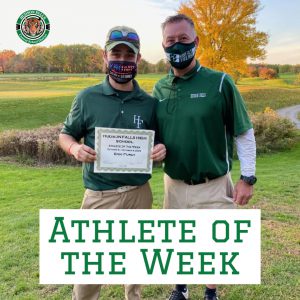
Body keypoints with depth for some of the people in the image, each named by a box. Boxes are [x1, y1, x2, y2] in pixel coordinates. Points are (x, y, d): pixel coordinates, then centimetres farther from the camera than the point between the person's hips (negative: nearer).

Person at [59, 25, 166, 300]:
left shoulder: (150, 103, 1)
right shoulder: (87, 98, -3)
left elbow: (159, 142, 10)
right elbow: (65, 135, 6)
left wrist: (161, 150, -13)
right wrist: (75, 148, -17)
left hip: (139, 193, 2)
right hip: (99, 195, -2)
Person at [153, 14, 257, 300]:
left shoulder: (219, 83, -11)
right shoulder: (159, 89, 0)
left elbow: (244, 133, -6)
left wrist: (247, 177, -8)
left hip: (214, 184, -3)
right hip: (174, 184, 4)